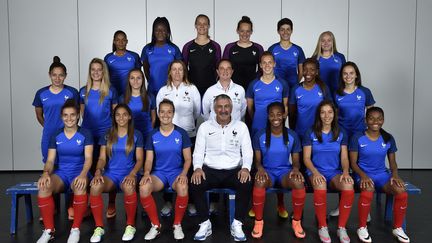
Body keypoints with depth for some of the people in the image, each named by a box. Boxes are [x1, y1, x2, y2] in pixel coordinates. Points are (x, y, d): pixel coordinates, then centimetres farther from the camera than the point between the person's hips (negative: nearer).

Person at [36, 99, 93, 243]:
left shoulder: (85, 134, -1)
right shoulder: (56, 136, 7)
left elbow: (88, 158, -10)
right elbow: (50, 160, 3)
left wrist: (83, 174, -31)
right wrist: (46, 173, -20)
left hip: (79, 172, -2)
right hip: (61, 173, 3)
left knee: (80, 187, -39)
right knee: (43, 186, -31)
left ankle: (76, 229, -22)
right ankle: (49, 230, -18)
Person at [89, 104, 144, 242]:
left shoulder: (136, 135, 6)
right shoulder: (107, 135, 11)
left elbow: (139, 159, 2)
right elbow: (102, 158, 7)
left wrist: (132, 174, -17)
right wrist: (98, 172, -14)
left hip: (128, 173, -2)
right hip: (110, 173, 2)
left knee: (129, 187, -39)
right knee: (95, 186, -33)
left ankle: (130, 225, -17)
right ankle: (99, 227, -17)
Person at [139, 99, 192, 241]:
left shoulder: (181, 133, -1)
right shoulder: (153, 135, 4)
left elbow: (188, 158, -1)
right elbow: (149, 159, 4)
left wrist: (184, 173, -19)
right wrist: (146, 173, -17)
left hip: (177, 172, -2)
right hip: (159, 172, 2)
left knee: (183, 188, -37)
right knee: (143, 188, -31)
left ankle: (177, 225, -12)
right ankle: (155, 225, -11)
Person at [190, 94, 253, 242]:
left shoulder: (241, 126, 9)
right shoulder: (205, 127, 9)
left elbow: (247, 151, 5)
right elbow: (198, 152, 6)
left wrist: (246, 168, -15)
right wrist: (197, 168, -14)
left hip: (234, 170, 0)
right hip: (210, 170, 0)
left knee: (246, 184, -31)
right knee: (195, 184, -29)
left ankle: (237, 224, -14)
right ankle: (205, 224, -13)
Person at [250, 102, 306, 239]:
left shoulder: (292, 136, 2)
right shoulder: (260, 136, -2)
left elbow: (296, 161, 6)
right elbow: (257, 160, 1)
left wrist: (296, 169, -18)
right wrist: (260, 168, -23)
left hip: (285, 171, 1)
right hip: (267, 171, -1)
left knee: (299, 183, -34)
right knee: (259, 182, -38)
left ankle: (296, 221, -11)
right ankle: (258, 221, -16)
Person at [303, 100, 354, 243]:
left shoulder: (341, 133, 8)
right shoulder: (310, 133, 2)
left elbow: (344, 158, 6)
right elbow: (306, 158, -1)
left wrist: (345, 172, -16)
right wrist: (315, 172, -20)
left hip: (335, 172, 2)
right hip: (316, 171, -2)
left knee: (349, 187, -32)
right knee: (320, 187, -38)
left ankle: (341, 228, -14)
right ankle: (322, 227, -18)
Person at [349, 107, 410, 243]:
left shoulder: (388, 139, 5)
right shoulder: (357, 138, -5)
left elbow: (392, 162, 11)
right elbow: (353, 163, -3)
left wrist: (395, 174, -10)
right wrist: (363, 175, -22)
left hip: (382, 174, 3)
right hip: (363, 174, -3)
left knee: (401, 191, -26)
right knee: (368, 190, -38)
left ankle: (397, 228, -2)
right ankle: (362, 228, -16)